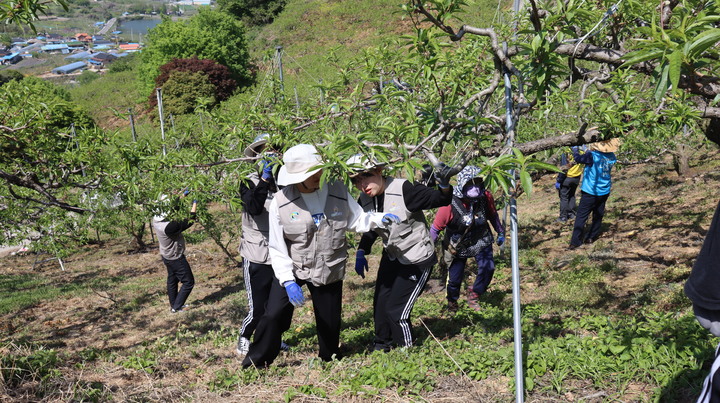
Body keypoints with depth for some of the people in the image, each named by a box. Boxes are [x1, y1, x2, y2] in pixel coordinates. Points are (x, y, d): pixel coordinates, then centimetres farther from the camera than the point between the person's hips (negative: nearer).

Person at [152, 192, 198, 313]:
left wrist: (183, 195, 7)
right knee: (188, 282, 7)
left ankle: (173, 305, 37)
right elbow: (190, 221, -31)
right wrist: (195, 203, -23)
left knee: (172, 281, 23)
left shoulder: (156, 219, -12)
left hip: (167, 256, 9)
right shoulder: (169, 226, -38)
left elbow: (173, 207, 5)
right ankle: (177, 306, 13)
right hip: (176, 258, -9)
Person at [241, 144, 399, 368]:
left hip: (329, 271, 2)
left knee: (329, 322, 13)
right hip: (291, 268, -2)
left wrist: (379, 219, -20)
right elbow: (277, 248, -13)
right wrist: (288, 281, -22)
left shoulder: (338, 191, -12)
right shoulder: (280, 203, -17)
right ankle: (256, 362, 13)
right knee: (273, 315, -10)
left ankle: (330, 360, 41)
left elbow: (356, 221, 0)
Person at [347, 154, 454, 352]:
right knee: (380, 304, 16)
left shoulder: (404, 189, -26)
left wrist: (444, 186, -45)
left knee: (396, 310, -7)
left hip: (417, 259, -7)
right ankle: (382, 344, 42)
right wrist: (361, 252, -1)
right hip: (392, 257, 7)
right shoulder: (364, 201, -6)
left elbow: (438, 200, -24)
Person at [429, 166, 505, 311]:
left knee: (488, 267, -16)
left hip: (481, 240, 3)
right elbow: (436, 228, -20)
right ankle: (452, 301, 38)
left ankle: (473, 295, 10)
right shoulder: (450, 204, -31)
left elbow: (493, 216, 3)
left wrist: (501, 232, 13)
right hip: (458, 245, -3)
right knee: (455, 276, 4)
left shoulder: (486, 197, -20)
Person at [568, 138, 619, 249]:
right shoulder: (612, 157, -2)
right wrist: (590, 150, 15)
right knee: (598, 215, 18)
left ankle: (575, 242, -3)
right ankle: (592, 237, 27)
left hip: (590, 192, -6)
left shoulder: (593, 156, -21)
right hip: (604, 192, 6)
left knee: (581, 216, -1)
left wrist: (575, 147, 7)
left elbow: (578, 158, -12)